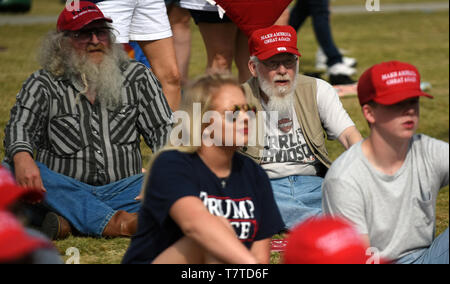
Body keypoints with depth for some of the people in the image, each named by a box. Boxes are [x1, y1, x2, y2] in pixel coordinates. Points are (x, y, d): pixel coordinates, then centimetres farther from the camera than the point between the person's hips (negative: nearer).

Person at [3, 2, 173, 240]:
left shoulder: (138, 77, 9)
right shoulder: (43, 85, 5)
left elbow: (163, 129, 5)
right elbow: (19, 126, -8)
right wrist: (22, 158, -32)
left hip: (121, 189, 1)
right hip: (64, 191, -1)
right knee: (10, 170, -30)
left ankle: (70, 222, -44)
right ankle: (116, 223, -43)